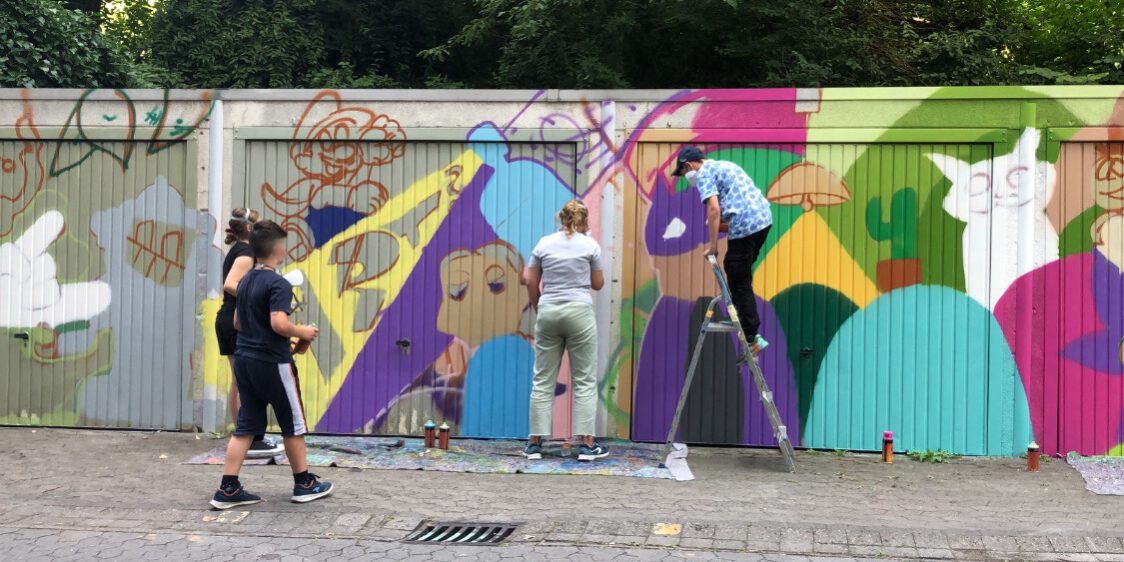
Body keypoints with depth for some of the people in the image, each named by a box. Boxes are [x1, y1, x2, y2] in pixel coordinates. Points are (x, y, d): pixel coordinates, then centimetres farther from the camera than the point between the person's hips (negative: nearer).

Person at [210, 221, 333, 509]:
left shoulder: (246, 281, 11)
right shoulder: (278, 284, -16)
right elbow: (279, 323, -27)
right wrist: (302, 332, -9)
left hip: (244, 359, 8)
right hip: (272, 363, -8)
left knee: (246, 425, 9)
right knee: (293, 424, 7)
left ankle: (228, 489, 4)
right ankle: (304, 484, 17)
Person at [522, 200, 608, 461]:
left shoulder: (544, 243, 8)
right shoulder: (590, 245, 2)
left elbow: (530, 282, 9)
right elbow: (598, 284, 9)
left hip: (548, 313, 3)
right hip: (579, 312, -3)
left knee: (543, 380, 6)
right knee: (585, 380, 2)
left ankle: (535, 443, 7)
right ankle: (587, 444, 1)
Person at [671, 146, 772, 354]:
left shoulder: (704, 173, -2)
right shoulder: (725, 165, 26)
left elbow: (714, 208, -14)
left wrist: (713, 246, -10)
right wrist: (720, 222, 18)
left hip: (745, 224, -9)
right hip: (764, 217, 9)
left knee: (740, 281, -2)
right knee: (734, 268, 23)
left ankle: (752, 337, -2)